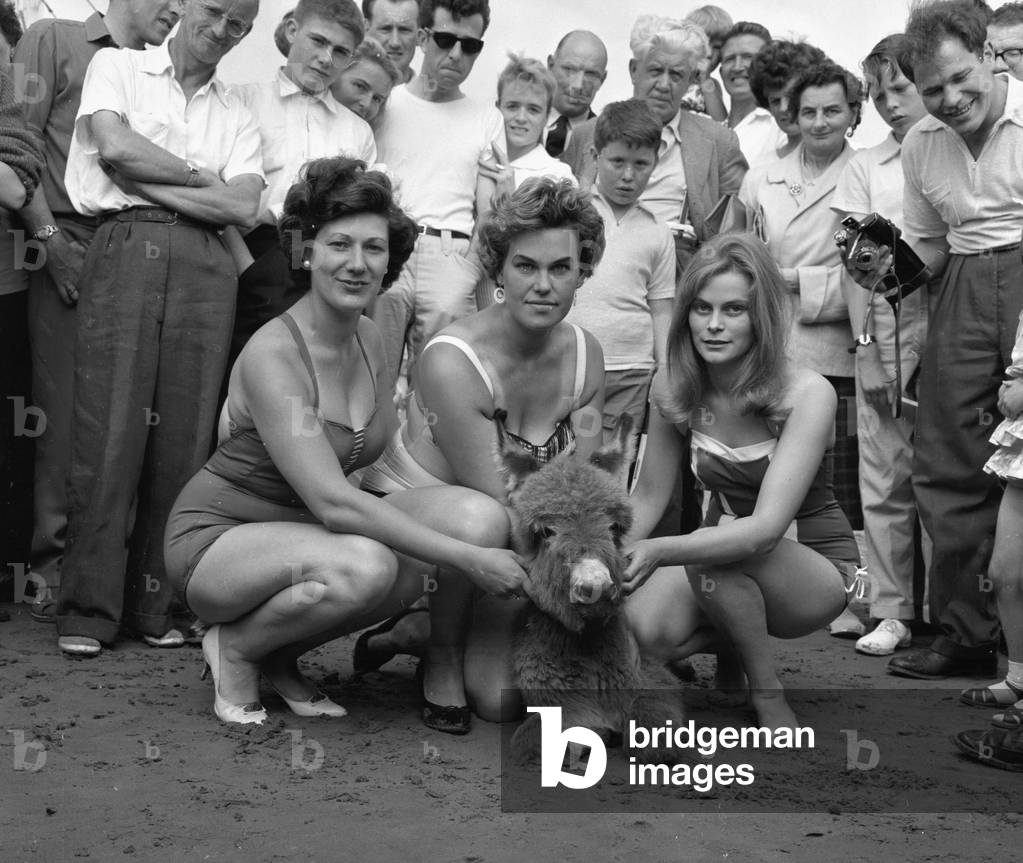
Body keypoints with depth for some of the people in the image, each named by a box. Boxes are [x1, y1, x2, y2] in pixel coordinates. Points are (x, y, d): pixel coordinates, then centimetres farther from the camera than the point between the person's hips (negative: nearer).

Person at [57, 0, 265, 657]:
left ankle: (156, 605, 5)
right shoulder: (119, 67, 15)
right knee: (111, 429, -9)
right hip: (127, 247, -3)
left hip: (206, 264, 3)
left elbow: (244, 207, 4)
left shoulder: (237, 114, 20)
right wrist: (199, 176, 4)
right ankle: (89, 610, -4)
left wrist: (150, 182, -3)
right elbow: (115, 145, -5)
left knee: (185, 436, -3)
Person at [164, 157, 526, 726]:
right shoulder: (273, 354, -23)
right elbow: (332, 502, -30)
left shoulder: (369, 338, 2)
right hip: (218, 537, -8)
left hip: (307, 529, 8)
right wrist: (468, 559, -31)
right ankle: (235, 648, -5)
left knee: (479, 516, -15)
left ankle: (281, 656, 1)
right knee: (363, 566, -38)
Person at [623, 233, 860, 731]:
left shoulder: (808, 394, -24)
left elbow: (767, 528, -34)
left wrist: (660, 551, -44)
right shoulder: (677, 393, -9)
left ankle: (768, 696, -11)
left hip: (815, 567, -4)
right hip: (730, 562, 4)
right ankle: (730, 644, 8)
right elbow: (648, 497, 2)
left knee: (716, 549, -36)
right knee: (646, 627, -28)